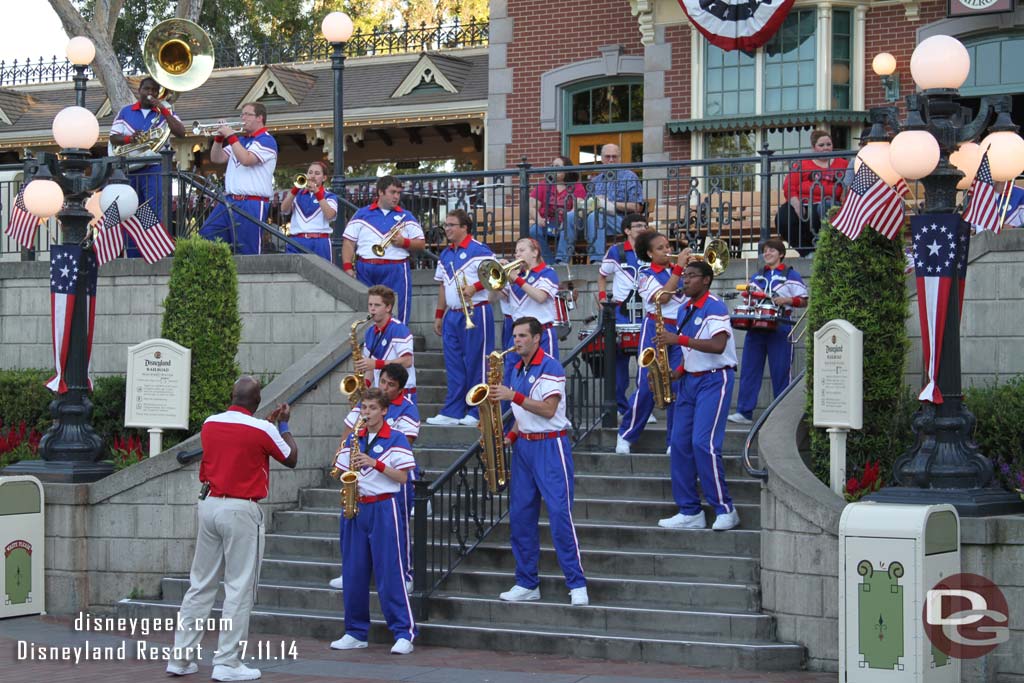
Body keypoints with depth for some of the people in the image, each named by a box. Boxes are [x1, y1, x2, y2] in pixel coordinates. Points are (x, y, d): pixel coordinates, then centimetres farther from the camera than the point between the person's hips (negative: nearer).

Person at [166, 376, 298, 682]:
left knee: (201, 584, 12)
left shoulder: (209, 424, 5)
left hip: (209, 505, 6)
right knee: (239, 588, -1)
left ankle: (181, 657, 14)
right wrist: (283, 425, 18)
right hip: (241, 510, -6)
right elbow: (291, 459, 5)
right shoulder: (262, 430, -10)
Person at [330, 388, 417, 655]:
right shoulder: (353, 439, 12)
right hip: (355, 507, 5)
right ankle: (356, 632, 15)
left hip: (384, 507, -5)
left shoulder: (396, 439, -2)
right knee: (353, 572, 6)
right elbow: (342, 471, 17)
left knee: (389, 571, -8)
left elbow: (402, 476, -7)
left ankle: (404, 633, -7)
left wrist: (374, 463, -17)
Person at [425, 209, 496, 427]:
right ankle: (452, 412, 11)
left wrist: (474, 288, -25)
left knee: (476, 365, -4)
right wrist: (439, 316, 19)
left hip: (475, 313, -8)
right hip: (452, 315, 8)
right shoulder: (445, 255, 15)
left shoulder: (479, 251, -8)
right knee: (453, 366, 8)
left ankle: (478, 413, 1)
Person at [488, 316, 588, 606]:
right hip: (523, 446, 8)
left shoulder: (550, 368, -11)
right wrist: (510, 436, 5)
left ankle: (577, 584, -9)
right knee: (520, 515, 5)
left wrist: (513, 396, -23)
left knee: (559, 513, -12)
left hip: (550, 446, -8)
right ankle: (527, 584, 12)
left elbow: (548, 410, -19)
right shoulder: (514, 370, 13)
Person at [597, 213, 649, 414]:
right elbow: (602, 275, 15)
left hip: (646, 312, 1)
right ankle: (619, 404, 10)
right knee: (619, 357, 2)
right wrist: (602, 297, 3)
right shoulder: (616, 252, 3)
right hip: (622, 312, -1)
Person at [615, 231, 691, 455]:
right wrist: (678, 268, -13)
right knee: (646, 386, -5)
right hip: (655, 330, -3)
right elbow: (663, 296, -15)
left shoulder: (679, 271, 12)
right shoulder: (647, 276, 1)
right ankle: (626, 435, 8)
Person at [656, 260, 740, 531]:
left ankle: (725, 510, -9)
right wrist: (676, 373, 6)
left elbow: (718, 346, -24)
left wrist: (680, 339, -25)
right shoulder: (685, 310, 15)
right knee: (680, 444, 2)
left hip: (714, 379, -8)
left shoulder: (715, 307, -10)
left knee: (704, 443, -17)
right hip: (690, 380, 8)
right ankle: (690, 512, 7)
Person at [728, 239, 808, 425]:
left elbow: (804, 301, 1)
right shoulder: (757, 277, 19)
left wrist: (786, 300, -15)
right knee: (749, 369, -2)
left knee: (780, 372, -3)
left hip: (780, 327, -5)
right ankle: (744, 412, -2)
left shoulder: (791, 276, 4)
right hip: (756, 327, 5)